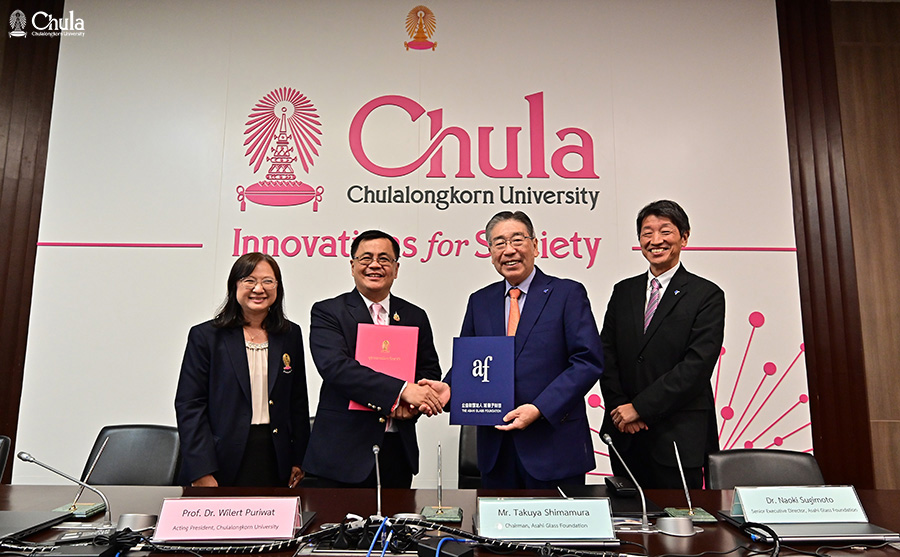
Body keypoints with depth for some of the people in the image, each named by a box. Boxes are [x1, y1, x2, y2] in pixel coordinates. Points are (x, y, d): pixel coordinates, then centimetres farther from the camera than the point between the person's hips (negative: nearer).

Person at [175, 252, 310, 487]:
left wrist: (299, 460, 8)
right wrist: (201, 471, -11)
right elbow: (189, 404, -5)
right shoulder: (206, 336, -1)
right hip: (225, 465, -2)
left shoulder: (290, 335, 9)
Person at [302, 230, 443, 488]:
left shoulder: (415, 316, 11)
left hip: (398, 451, 4)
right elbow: (334, 366, -17)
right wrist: (402, 390, -24)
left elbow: (431, 371, 14)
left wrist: (413, 405, -8)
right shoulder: (327, 312, -2)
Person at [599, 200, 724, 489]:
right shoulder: (623, 292, 11)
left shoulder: (707, 295, -3)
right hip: (625, 436, 4)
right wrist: (620, 407, -7)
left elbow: (697, 365, -13)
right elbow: (606, 355, 7)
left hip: (679, 436, -4)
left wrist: (640, 407, -15)